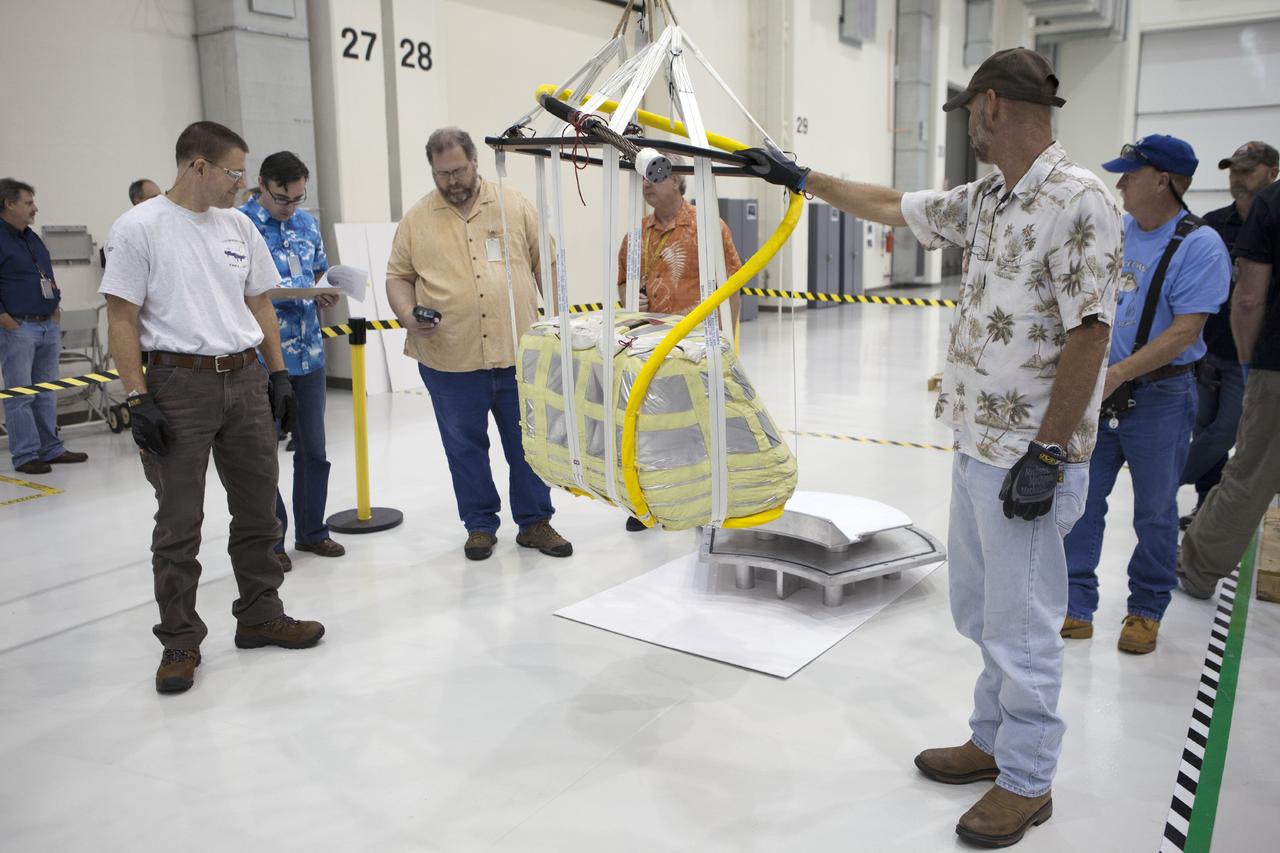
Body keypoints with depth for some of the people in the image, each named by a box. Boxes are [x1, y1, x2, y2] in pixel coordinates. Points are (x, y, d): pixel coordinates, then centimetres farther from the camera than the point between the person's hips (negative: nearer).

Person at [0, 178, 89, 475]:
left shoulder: (33, 238, 16)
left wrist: (56, 309, 15)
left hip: (48, 326, 8)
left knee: (46, 393, 12)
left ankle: (51, 449, 19)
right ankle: (25, 455, 4)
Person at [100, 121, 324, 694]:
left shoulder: (239, 227, 10)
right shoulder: (139, 229, -7)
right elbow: (122, 320, -9)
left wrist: (277, 372, 11)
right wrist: (137, 399, -13)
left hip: (245, 379, 6)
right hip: (178, 386, -6)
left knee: (257, 510, 12)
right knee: (179, 523, 2)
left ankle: (260, 616, 27)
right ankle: (180, 642, 15)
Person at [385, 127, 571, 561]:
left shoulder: (514, 206, 6)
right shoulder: (416, 220, 6)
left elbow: (544, 264, 9)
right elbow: (398, 277, 9)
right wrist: (408, 315, -10)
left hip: (519, 352, 0)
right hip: (449, 359, 0)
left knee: (528, 443, 7)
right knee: (464, 446, 10)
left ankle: (534, 522, 21)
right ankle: (480, 525, 24)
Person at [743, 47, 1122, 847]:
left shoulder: (1079, 201, -17)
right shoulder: (985, 198, 11)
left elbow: (1089, 335, -20)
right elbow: (891, 206, 22)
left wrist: (1048, 455, -20)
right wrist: (800, 176, 24)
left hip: (1030, 458, -9)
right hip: (976, 447, 9)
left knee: (1021, 624, 4)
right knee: (980, 609, 19)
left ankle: (1027, 782, 22)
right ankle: (995, 742, 38)